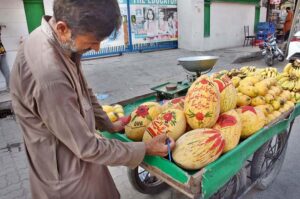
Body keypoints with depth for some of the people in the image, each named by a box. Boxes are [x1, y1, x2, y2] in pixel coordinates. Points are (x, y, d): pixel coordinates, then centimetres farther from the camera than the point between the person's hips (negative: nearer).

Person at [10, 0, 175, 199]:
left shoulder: (60, 42, -7)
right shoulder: (49, 75, -36)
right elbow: (87, 148, -26)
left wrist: (108, 124, 11)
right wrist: (145, 149, -16)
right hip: (67, 177, -7)